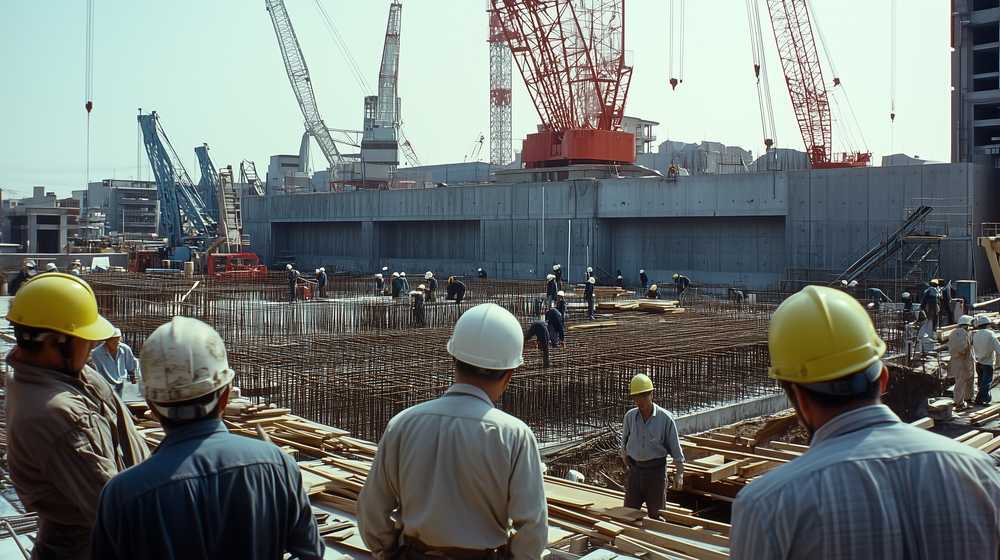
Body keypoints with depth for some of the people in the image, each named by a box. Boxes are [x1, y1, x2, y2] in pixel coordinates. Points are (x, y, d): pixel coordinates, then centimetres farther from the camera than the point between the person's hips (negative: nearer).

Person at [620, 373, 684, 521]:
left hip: (656, 469, -3)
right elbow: (624, 443, 11)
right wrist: (627, 465, 9)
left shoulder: (665, 418, -11)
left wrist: (679, 473, -6)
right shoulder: (630, 416, -2)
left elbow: (675, 448, -6)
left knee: (655, 513, 7)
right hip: (634, 469, 3)